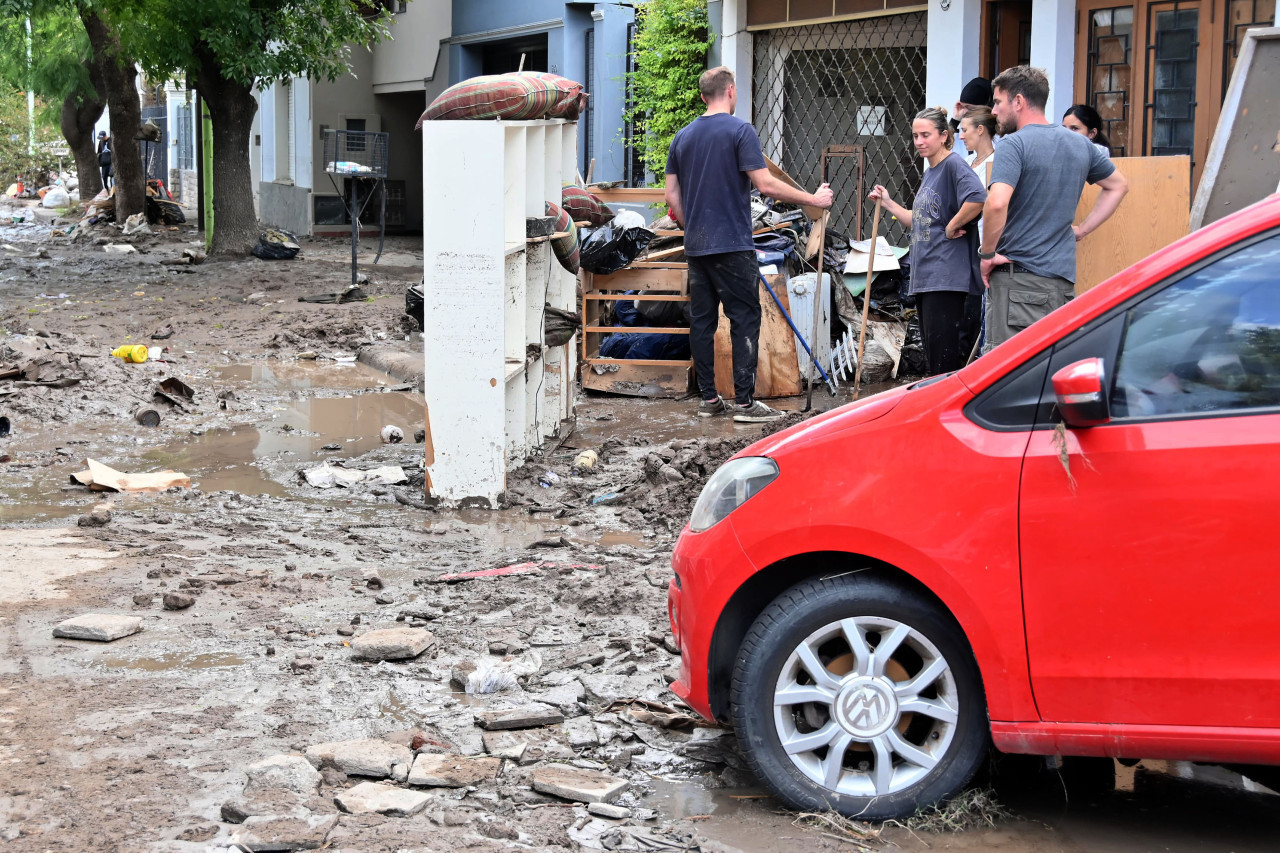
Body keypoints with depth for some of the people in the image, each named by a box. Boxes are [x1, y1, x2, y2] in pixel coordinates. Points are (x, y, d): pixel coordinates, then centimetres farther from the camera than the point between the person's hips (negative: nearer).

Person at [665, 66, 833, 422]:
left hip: (696, 246, 6)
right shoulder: (740, 131, -8)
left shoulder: (683, 136, 11)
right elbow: (766, 185, -14)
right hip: (732, 245, -6)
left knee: (702, 320, 9)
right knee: (745, 319, -3)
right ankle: (745, 402, -7)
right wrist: (814, 199, -5)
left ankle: (708, 398, 13)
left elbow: (672, 195, 12)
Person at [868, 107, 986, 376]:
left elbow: (978, 198, -28)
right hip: (926, 276, 10)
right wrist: (888, 203, 20)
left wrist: (952, 227, -17)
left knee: (944, 357, -9)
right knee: (931, 356, 13)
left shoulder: (953, 165, -10)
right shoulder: (929, 173, 19)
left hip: (946, 275, -10)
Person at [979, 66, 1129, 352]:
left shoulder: (1015, 144, -10)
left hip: (1018, 280, -7)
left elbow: (997, 203, -24)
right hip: (1064, 280, 8)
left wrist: (987, 254, -11)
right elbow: (1118, 185, 29)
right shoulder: (1080, 145, 14)